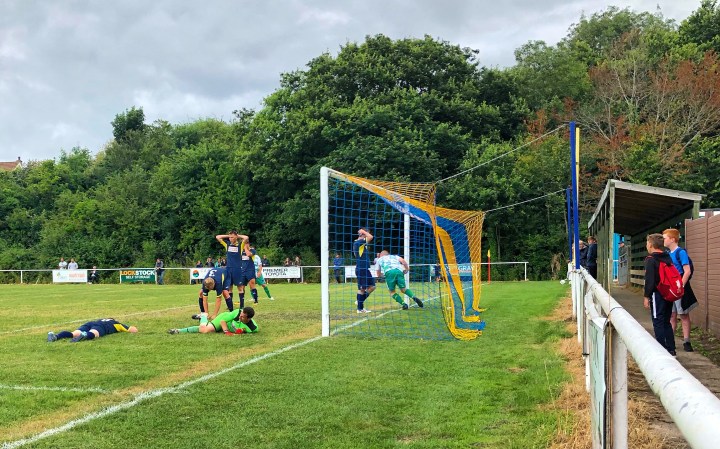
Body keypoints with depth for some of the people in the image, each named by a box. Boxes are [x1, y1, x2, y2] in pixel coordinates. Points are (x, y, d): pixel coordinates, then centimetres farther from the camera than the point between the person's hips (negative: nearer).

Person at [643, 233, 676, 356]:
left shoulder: (651, 259, -11)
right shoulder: (668, 258, 12)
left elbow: (649, 280, -16)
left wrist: (646, 296, -12)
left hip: (658, 294, -8)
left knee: (658, 323, -3)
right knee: (666, 322, 15)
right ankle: (671, 350, 16)